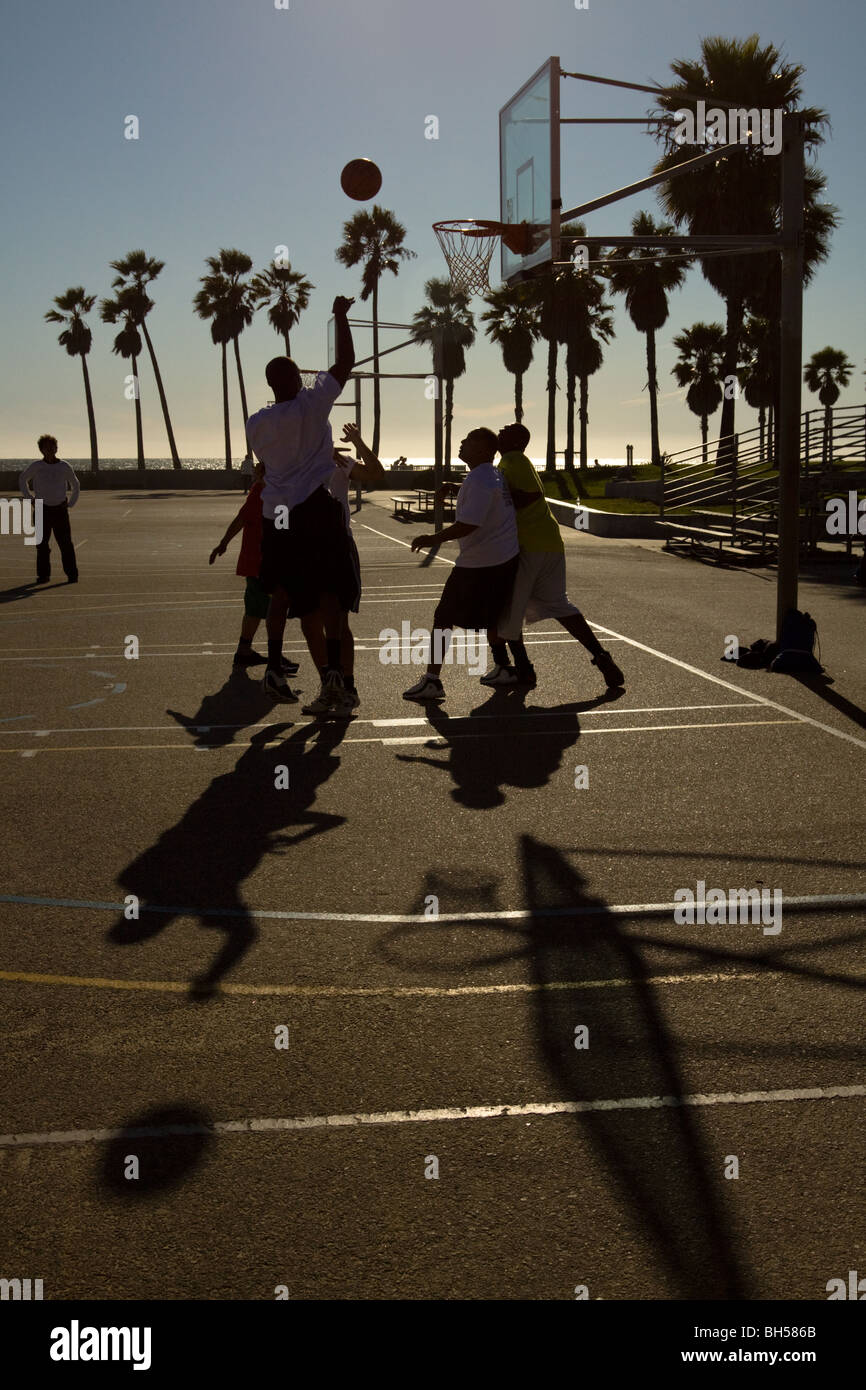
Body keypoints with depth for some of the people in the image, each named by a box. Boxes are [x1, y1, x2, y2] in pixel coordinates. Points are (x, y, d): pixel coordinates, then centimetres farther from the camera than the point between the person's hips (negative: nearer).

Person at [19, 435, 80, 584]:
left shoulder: (64, 466, 1)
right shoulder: (36, 466, -1)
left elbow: (76, 486, 17)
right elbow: (22, 478, 18)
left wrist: (70, 504, 8)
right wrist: (28, 498, 10)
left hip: (60, 509, 0)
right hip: (42, 509, 0)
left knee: (66, 543, -3)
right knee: (42, 544, 2)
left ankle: (72, 574, 2)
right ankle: (43, 575, 10)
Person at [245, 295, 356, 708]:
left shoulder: (256, 423, 1)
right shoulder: (312, 403, -7)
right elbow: (346, 361, 2)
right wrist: (340, 316, 12)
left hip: (276, 513, 3)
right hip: (317, 508, -3)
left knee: (282, 589, 12)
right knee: (330, 589, 2)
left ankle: (274, 667, 6)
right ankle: (333, 669, -6)